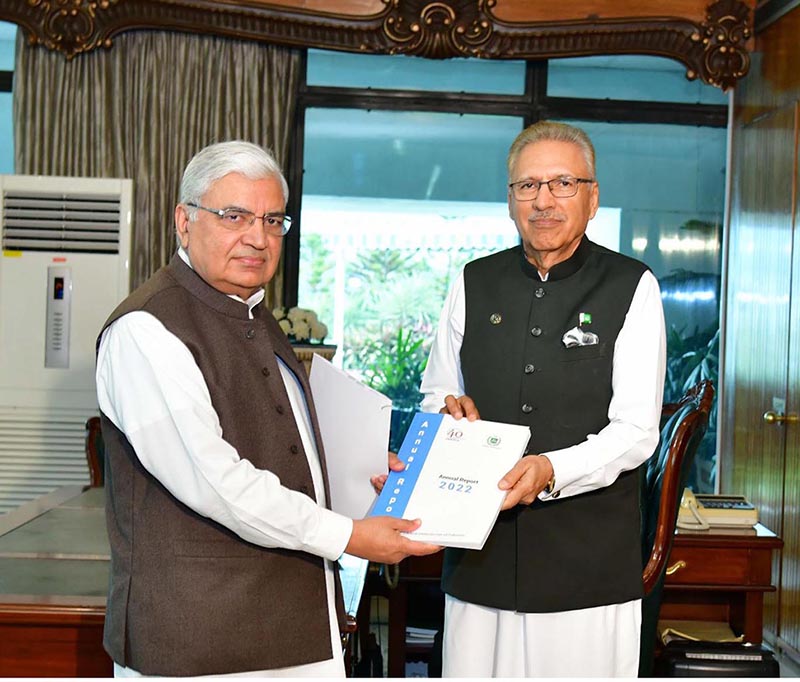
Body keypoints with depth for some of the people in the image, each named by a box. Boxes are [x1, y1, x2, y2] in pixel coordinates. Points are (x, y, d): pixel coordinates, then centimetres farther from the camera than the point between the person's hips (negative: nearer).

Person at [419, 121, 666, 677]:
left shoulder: (631, 287, -1)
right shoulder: (475, 284, 10)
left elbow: (636, 432, -7)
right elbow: (435, 396, 21)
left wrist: (551, 470, -23)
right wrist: (452, 410, -3)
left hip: (588, 565, -2)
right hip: (481, 556, 3)